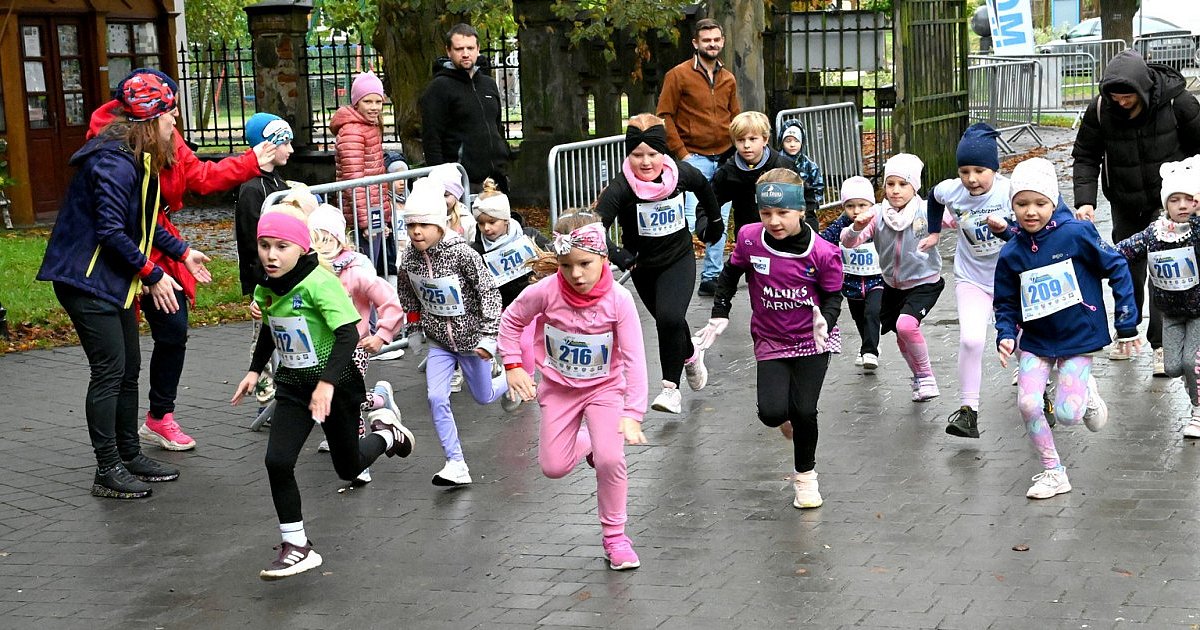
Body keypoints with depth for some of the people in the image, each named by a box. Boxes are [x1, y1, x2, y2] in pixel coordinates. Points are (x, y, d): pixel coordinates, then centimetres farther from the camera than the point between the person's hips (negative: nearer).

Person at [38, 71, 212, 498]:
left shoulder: (139, 159, 11)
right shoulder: (114, 162, -22)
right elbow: (111, 231, -25)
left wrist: (182, 253, 17)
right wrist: (152, 275, -20)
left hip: (112, 282, 10)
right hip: (87, 282, -10)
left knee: (128, 369, 14)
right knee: (109, 371, -7)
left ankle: (130, 456, 26)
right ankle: (108, 471, 1)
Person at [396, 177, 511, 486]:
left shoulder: (461, 253, -23)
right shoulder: (409, 259, -8)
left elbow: (489, 292, -19)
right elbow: (406, 293, 13)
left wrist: (489, 337, -22)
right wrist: (416, 322, 15)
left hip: (470, 338, -3)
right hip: (439, 341, 3)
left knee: (483, 397, 14)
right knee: (436, 398, -13)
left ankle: (509, 378, 50)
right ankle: (456, 464, -7)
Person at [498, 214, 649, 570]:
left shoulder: (618, 299, -25)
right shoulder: (546, 292, -22)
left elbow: (634, 360, -24)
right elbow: (511, 320, -2)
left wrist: (632, 415, -30)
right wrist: (513, 366, -8)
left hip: (605, 388, -2)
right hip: (560, 388, 2)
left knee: (611, 459, -20)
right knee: (554, 468, 0)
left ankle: (614, 535, 3)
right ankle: (586, 444, 36)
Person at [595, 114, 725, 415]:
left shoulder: (680, 173, -18)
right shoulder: (621, 188, -27)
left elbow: (704, 188, 6)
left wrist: (714, 221, 18)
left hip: (679, 259, -1)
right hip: (643, 266, 1)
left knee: (670, 318, -22)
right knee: (668, 322, 18)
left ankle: (671, 387, -9)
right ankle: (691, 355, 50)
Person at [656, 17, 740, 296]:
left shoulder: (728, 79, 13)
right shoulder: (679, 75, -4)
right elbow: (664, 117, -6)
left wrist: (735, 152, 7)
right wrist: (681, 154, -12)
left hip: (724, 159, 6)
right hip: (694, 158, -6)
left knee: (720, 221, 8)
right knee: (689, 218, -15)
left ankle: (711, 277, 16)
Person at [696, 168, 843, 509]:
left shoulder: (822, 252, -18)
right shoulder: (749, 239, -12)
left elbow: (833, 296, -6)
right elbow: (730, 274, 7)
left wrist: (825, 321, -25)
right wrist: (719, 315, 6)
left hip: (812, 341, -2)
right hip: (771, 342, 2)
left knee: (804, 411, -6)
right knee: (772, 413, -13)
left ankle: (806, 475, 21)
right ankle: (789, 418, 27)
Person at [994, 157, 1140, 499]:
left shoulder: (1076, 233, -14)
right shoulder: (1011, 254, -4)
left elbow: (1117, 269, -6)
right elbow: (1006, 304, 7)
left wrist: (1127, 323, -4)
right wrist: (1005, 336, -12)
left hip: (1078, 338, -3)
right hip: (1036, 342, 3)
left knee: (1066, 414, -11)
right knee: (1028, 404, -13)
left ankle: (1086, 392, 26)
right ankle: (1053, 472, 7)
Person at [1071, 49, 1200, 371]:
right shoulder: (1099, 110, -14)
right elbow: (1085, 157, -5)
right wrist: (1085, 200, -18)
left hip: (1167, 201, -3)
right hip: (1125, 203, 3)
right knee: (1128, 271, 12)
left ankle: (1162, 344, -6)